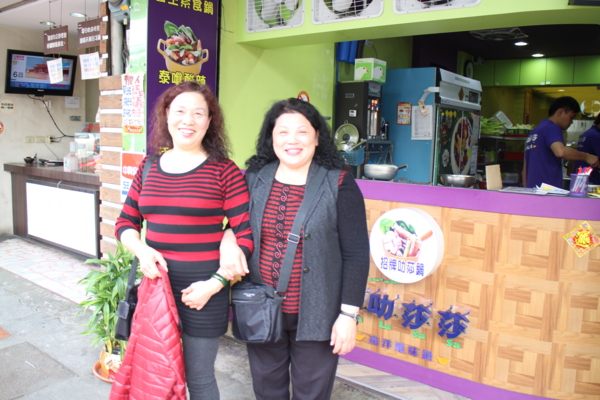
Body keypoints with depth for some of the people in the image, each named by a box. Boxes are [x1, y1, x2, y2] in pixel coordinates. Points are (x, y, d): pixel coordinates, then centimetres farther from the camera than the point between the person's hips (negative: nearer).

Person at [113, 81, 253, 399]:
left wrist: (215, 284, -15)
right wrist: (142, 250, -8)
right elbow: (125, 223, 12)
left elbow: (246, 236, -10)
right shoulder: (149, 167, 6)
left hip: (202, 290, -4)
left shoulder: (224, 171, -8)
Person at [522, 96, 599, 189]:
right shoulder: (552, 128, -6)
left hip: (532, 188, 9)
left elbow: (525, 169, 22)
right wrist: (586, 157, -12)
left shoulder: (534, 131, 21)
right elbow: (560, 151, -26)